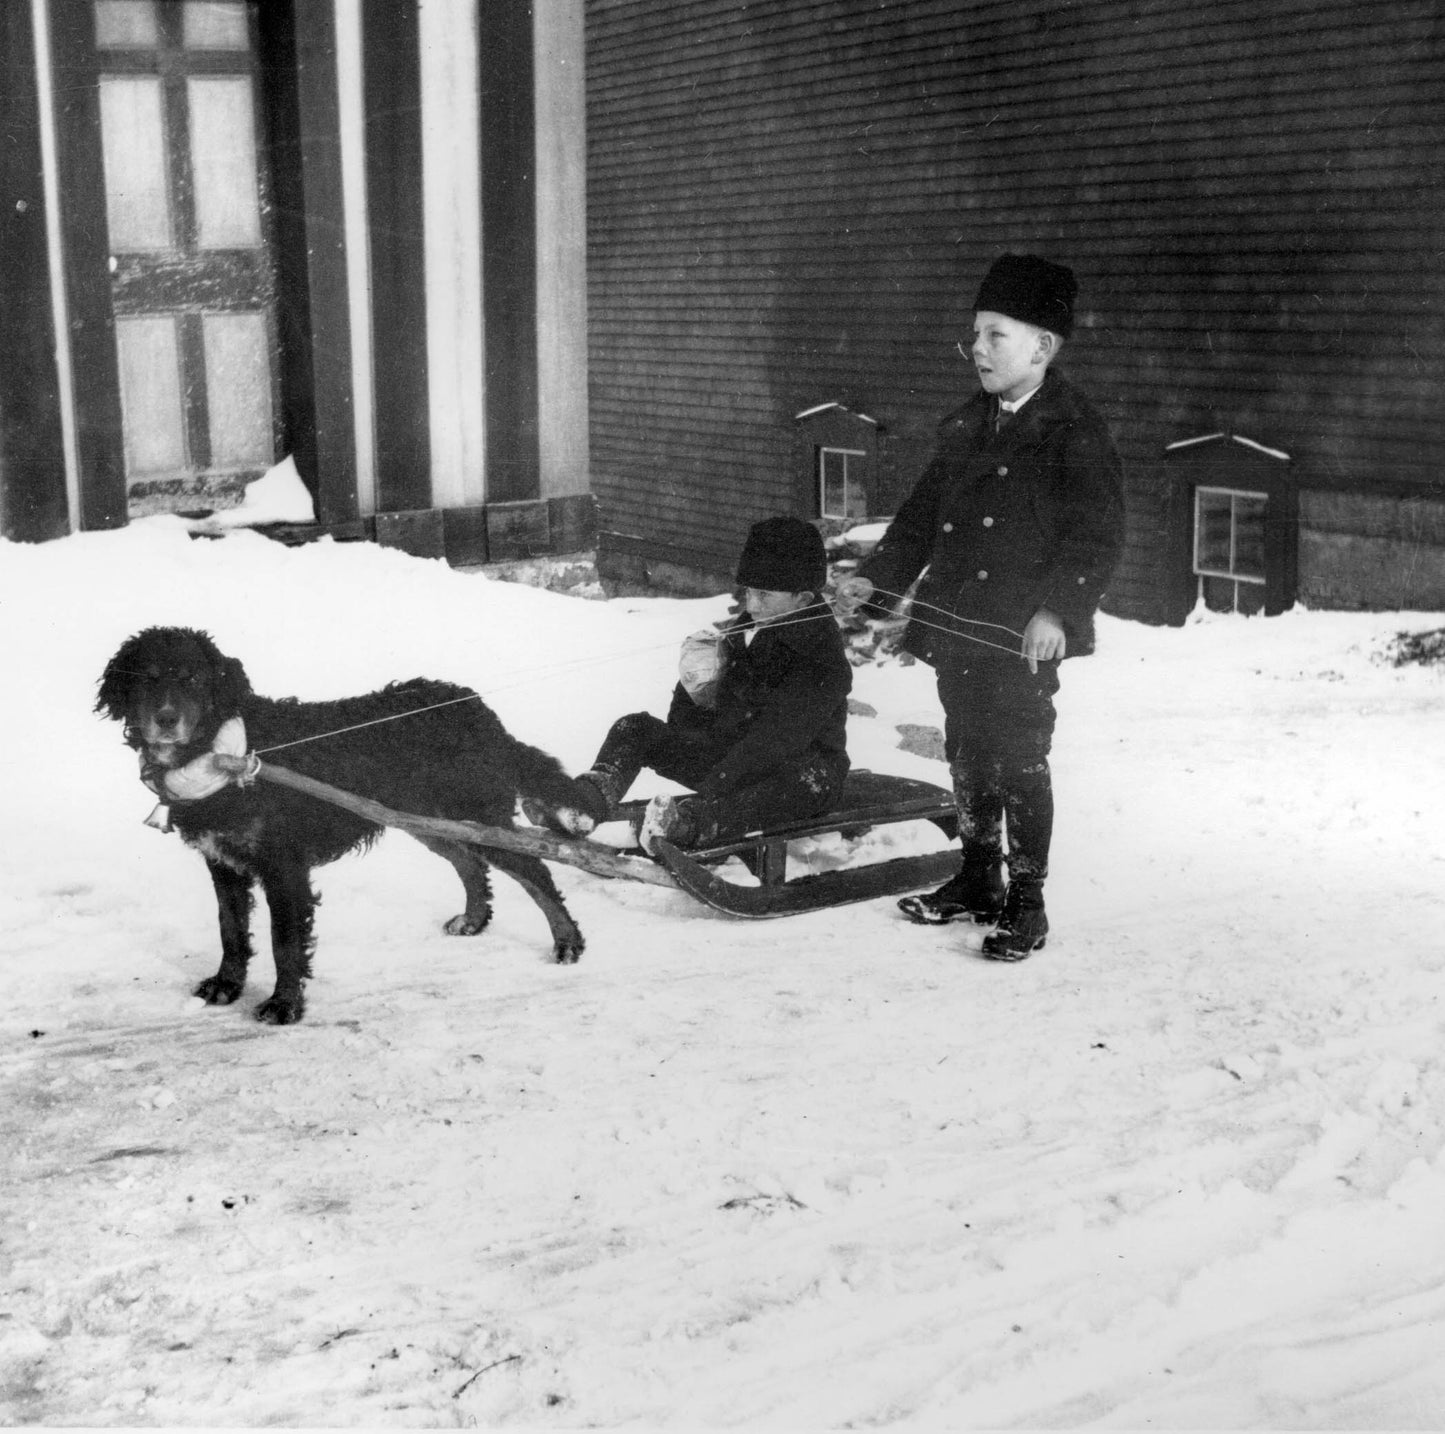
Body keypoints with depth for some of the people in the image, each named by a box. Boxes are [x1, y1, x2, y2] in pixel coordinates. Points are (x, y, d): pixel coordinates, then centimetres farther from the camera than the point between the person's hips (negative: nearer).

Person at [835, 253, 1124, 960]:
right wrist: (874, 580, 8)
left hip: (1023, 635, -7)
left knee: (1019, 764, -3)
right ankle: (977, 879, 31)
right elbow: (921, 516, 18)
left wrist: (1058, 610, -25)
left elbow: (1098, 536, -14)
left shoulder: (1074, 432, -8)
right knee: (968, 759, 16)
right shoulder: (965, 429, 14)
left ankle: (1025, 902, 7)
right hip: (955, 626, 7)